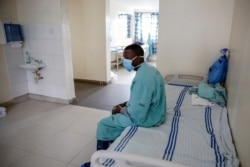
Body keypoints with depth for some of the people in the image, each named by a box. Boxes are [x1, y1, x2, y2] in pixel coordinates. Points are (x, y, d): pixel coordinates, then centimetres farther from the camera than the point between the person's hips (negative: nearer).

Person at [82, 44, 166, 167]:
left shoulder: (142, 78, -30)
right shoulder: (149, 69, 3)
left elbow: (136, 115, -29)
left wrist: (121, 110, -11)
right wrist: (126, 104, 7)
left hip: (147, 118, -10)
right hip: (153, 112, 10)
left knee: (104, 124, 1)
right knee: (116, 112, 24)